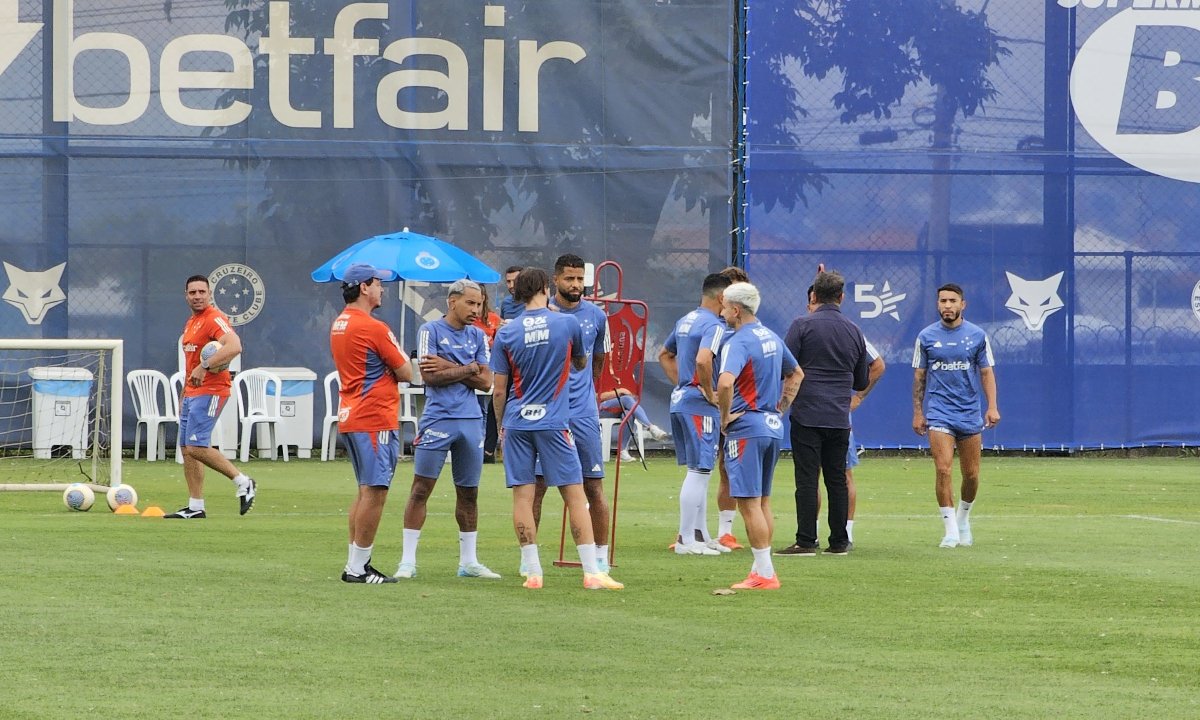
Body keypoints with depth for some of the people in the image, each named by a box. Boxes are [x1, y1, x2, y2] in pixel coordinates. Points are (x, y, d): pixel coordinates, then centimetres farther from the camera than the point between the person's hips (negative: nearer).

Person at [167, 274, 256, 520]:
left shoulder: (214, 319, -12)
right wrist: (185, 396, 27)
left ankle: (243, 483, -6)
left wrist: (204, 367, -34)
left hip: (210, 392, -10)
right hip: (192, 394, 10)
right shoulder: (191, 323, 19)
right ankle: (195, 507, 10)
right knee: (187, 449, 7)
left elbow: (234, 346, -30)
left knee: (196, 447, -17)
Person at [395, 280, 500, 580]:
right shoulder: (430, 330, -2)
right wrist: (469, 368, -6)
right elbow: (429, 375, -13)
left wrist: (449, 368, -7)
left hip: (471, 420, 5)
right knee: (421, 489, -5)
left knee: (469, 493, 10)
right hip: (438, 418, -5)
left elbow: (486, 382, 4)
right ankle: (408, 561, -2)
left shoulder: (477, 336, 12)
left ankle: (468, 561, 18)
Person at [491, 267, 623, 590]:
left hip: (517, 424, 1)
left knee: (522, 495, 3)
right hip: (553, 422, -1)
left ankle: (532, 572, 0)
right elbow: (581, 364, 15)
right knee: (575, 495, 1)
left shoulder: (506, 333, 0)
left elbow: (499, 389, 2)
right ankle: (592, 572, -2)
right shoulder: (568, 324, -2)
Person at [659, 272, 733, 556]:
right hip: (700, 406, -10)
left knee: (699, 471, 16)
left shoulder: (685, 321, 15)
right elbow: (703, 360, -31)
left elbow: (665, 355, 26)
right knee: (698, 471, -6)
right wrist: (710, 393, -18)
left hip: (680, 399, 10)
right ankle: (686, 539, -6)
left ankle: (700, 535, 22)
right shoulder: (714, 326, -15)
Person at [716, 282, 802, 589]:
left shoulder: (739, 342, -15)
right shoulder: (772, 338, 12)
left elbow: (725, 382, -32)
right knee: (762, 501, 14)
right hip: (773, 426, 9)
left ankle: (764, 572, -8)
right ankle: (762, 567, 17)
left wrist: (725, 416, -17)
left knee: (749, 502, -6)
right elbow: (796, 374, 27)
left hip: (746, 428, -9)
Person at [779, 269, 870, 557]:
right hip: (840, 418, 4)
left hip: (807, 414, -4)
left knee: (807, 479, -5)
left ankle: (806, 541, -8)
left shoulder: (803, 325, -6)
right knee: (837, 480, 9)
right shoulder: (854, 332, 10)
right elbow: (861, 381, 19)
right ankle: (839, 541, 11)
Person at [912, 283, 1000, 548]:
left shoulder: (977, 335, 3)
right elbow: (919, 376, 8)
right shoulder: (927, 337, 2)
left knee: (971, 474, 5)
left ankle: (963, 519, 30)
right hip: (939, 414, -1)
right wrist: (917, 412, 5)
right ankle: (951, 529, -9)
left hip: (970, 414, 1)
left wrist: (992, 406, -5)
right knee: (943, 469, -14)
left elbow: (987, 372, 6)